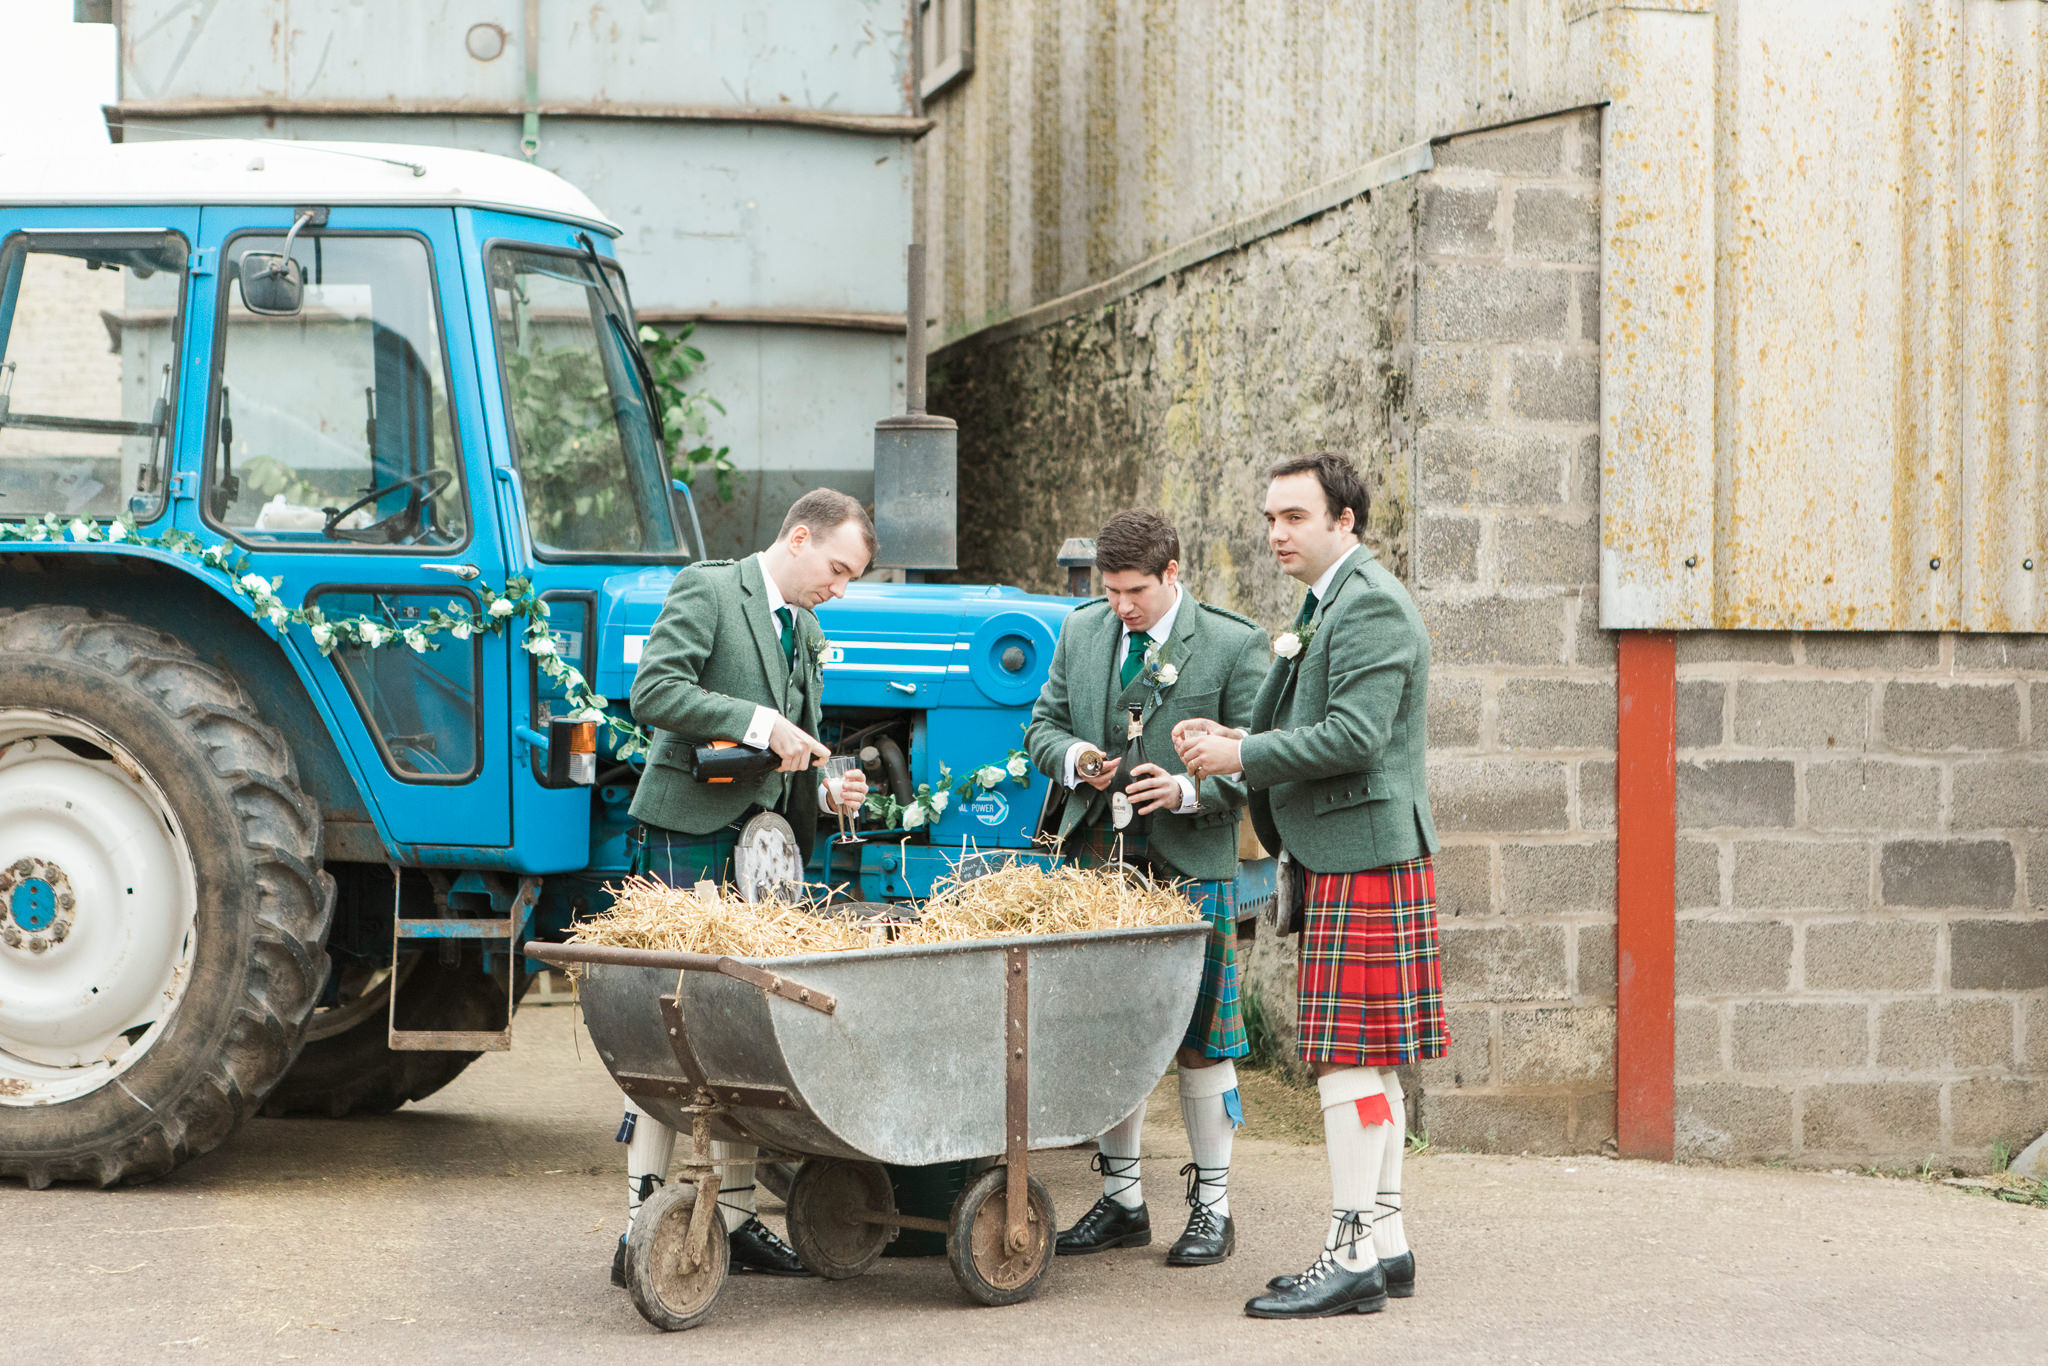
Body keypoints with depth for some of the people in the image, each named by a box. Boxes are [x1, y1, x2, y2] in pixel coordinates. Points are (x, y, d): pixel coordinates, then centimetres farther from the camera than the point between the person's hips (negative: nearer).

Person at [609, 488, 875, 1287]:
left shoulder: (806, 634, 20)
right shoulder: (708, 591, -5)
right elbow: (654, 691, -17)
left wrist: (825, 793, 4)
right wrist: (759, 724, -20)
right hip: (692, 838, -8)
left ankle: (735, 1215, 14)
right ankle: (645, 1221, -5)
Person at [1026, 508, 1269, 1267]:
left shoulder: (1235, 645, -4)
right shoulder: (1081, 632, 10)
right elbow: (1042, 725, 16)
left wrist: (1190, 790, -20)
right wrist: (1075, 759, -5)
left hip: (1189, 863, -4)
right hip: (1099, 861, 5)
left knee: (1199, 1036, -1)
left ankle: (1211, 1205, 11)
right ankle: (1121, 1198, 20)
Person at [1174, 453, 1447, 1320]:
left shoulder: (1372, 606, -13)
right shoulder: (1329, 605, 20)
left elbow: (1354, 737, -21)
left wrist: (1244, 754, -15)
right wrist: (1241, 742, 9)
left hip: (1364, 859, -11)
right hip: (1335, 857, 11)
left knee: (1350, 1060, -10)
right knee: (1369, 1062, 13)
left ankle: (1352, 1258, -8)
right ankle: (1384, 1244, 19)